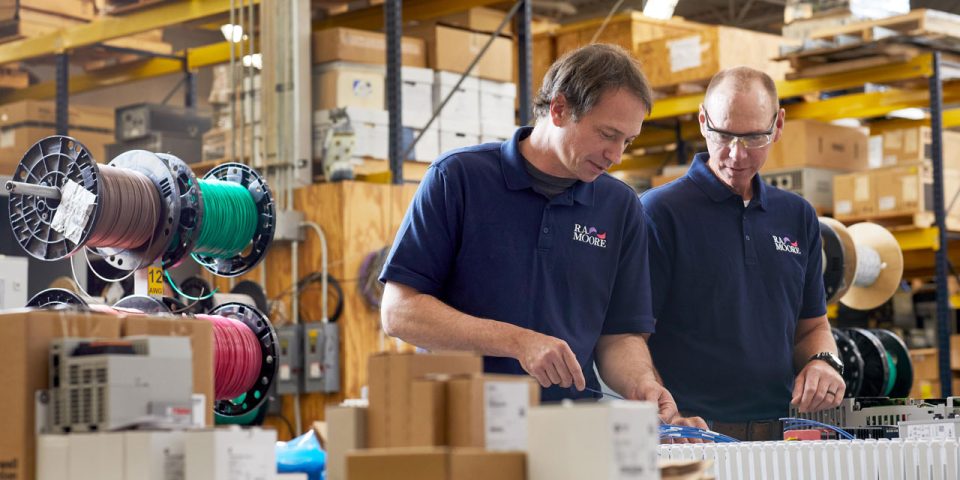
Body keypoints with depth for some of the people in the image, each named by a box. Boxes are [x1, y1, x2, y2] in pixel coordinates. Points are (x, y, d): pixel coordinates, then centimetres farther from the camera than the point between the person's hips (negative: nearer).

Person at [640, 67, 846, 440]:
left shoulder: (798, 217, 16)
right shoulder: (658, 212, -1)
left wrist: (822, 361, 4)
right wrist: (668, 419, -18)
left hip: (781, 436, 5)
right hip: (693, 438, -5)